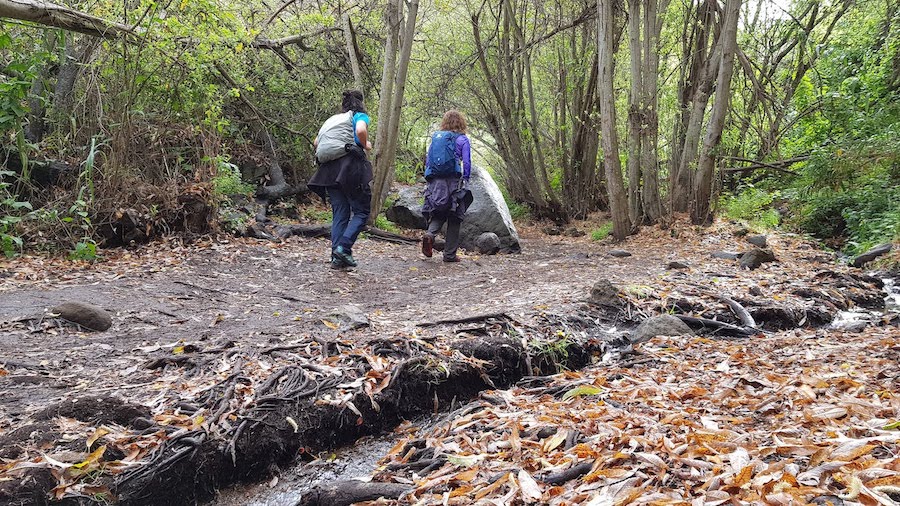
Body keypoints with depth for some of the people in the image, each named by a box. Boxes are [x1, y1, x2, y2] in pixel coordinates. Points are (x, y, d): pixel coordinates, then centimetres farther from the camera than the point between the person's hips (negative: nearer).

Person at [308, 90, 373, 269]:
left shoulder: (332, 119, 25)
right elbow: (361, 130, -17)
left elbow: (316, 142, 21)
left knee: (339, 214, 7)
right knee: (361, 211, 1)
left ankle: (337, 258, 1)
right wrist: (365, 145, 0)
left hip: (328, 170, 6)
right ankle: (344, 247, -16)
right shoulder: (359, 116, 6)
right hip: (350, 166, -6)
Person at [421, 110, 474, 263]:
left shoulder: (436, 137, 10)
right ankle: (450, 254, 9)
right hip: (454, 181, -3)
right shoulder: (462, 139, -1)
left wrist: (429, 179, 18)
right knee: (455, 218, 7)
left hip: (435, 181, 3)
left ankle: (430, 234, -16)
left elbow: (428, 160, 11)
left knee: (438, 214, 16)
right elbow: (467, 163, -6)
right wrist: (466, 181, 3)